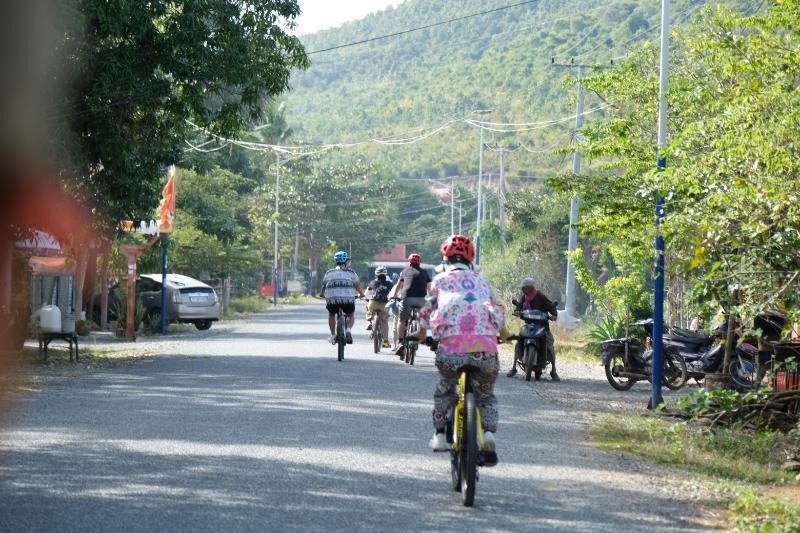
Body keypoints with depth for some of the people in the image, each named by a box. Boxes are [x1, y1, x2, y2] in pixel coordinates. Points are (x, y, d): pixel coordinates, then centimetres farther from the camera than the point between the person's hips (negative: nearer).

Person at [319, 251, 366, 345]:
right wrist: (362, 294, 39)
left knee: (331, 314, 29)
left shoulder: (329, 272, 20)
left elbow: (324, 286, 27)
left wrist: (321, 294, 48)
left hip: (331, 297, 2)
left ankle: (333, 335, 23)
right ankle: (348, 330, -7)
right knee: (351, 316, 21)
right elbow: (357, 285, 20)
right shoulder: (351, 272, 15)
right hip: (347, 297, -2)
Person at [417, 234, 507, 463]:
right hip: (486, 347, 1)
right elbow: (499, 309, 35)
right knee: (486, 394, 21)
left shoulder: (440, 280, 17)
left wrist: (422, 332, 47)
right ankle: (488, 432, -2)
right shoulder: (481, 280, 23)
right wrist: (503, 331, 54)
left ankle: (439, 434, 17)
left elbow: (426, 311, 25)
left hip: (452, 344, -1)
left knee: (444, 389, 26)